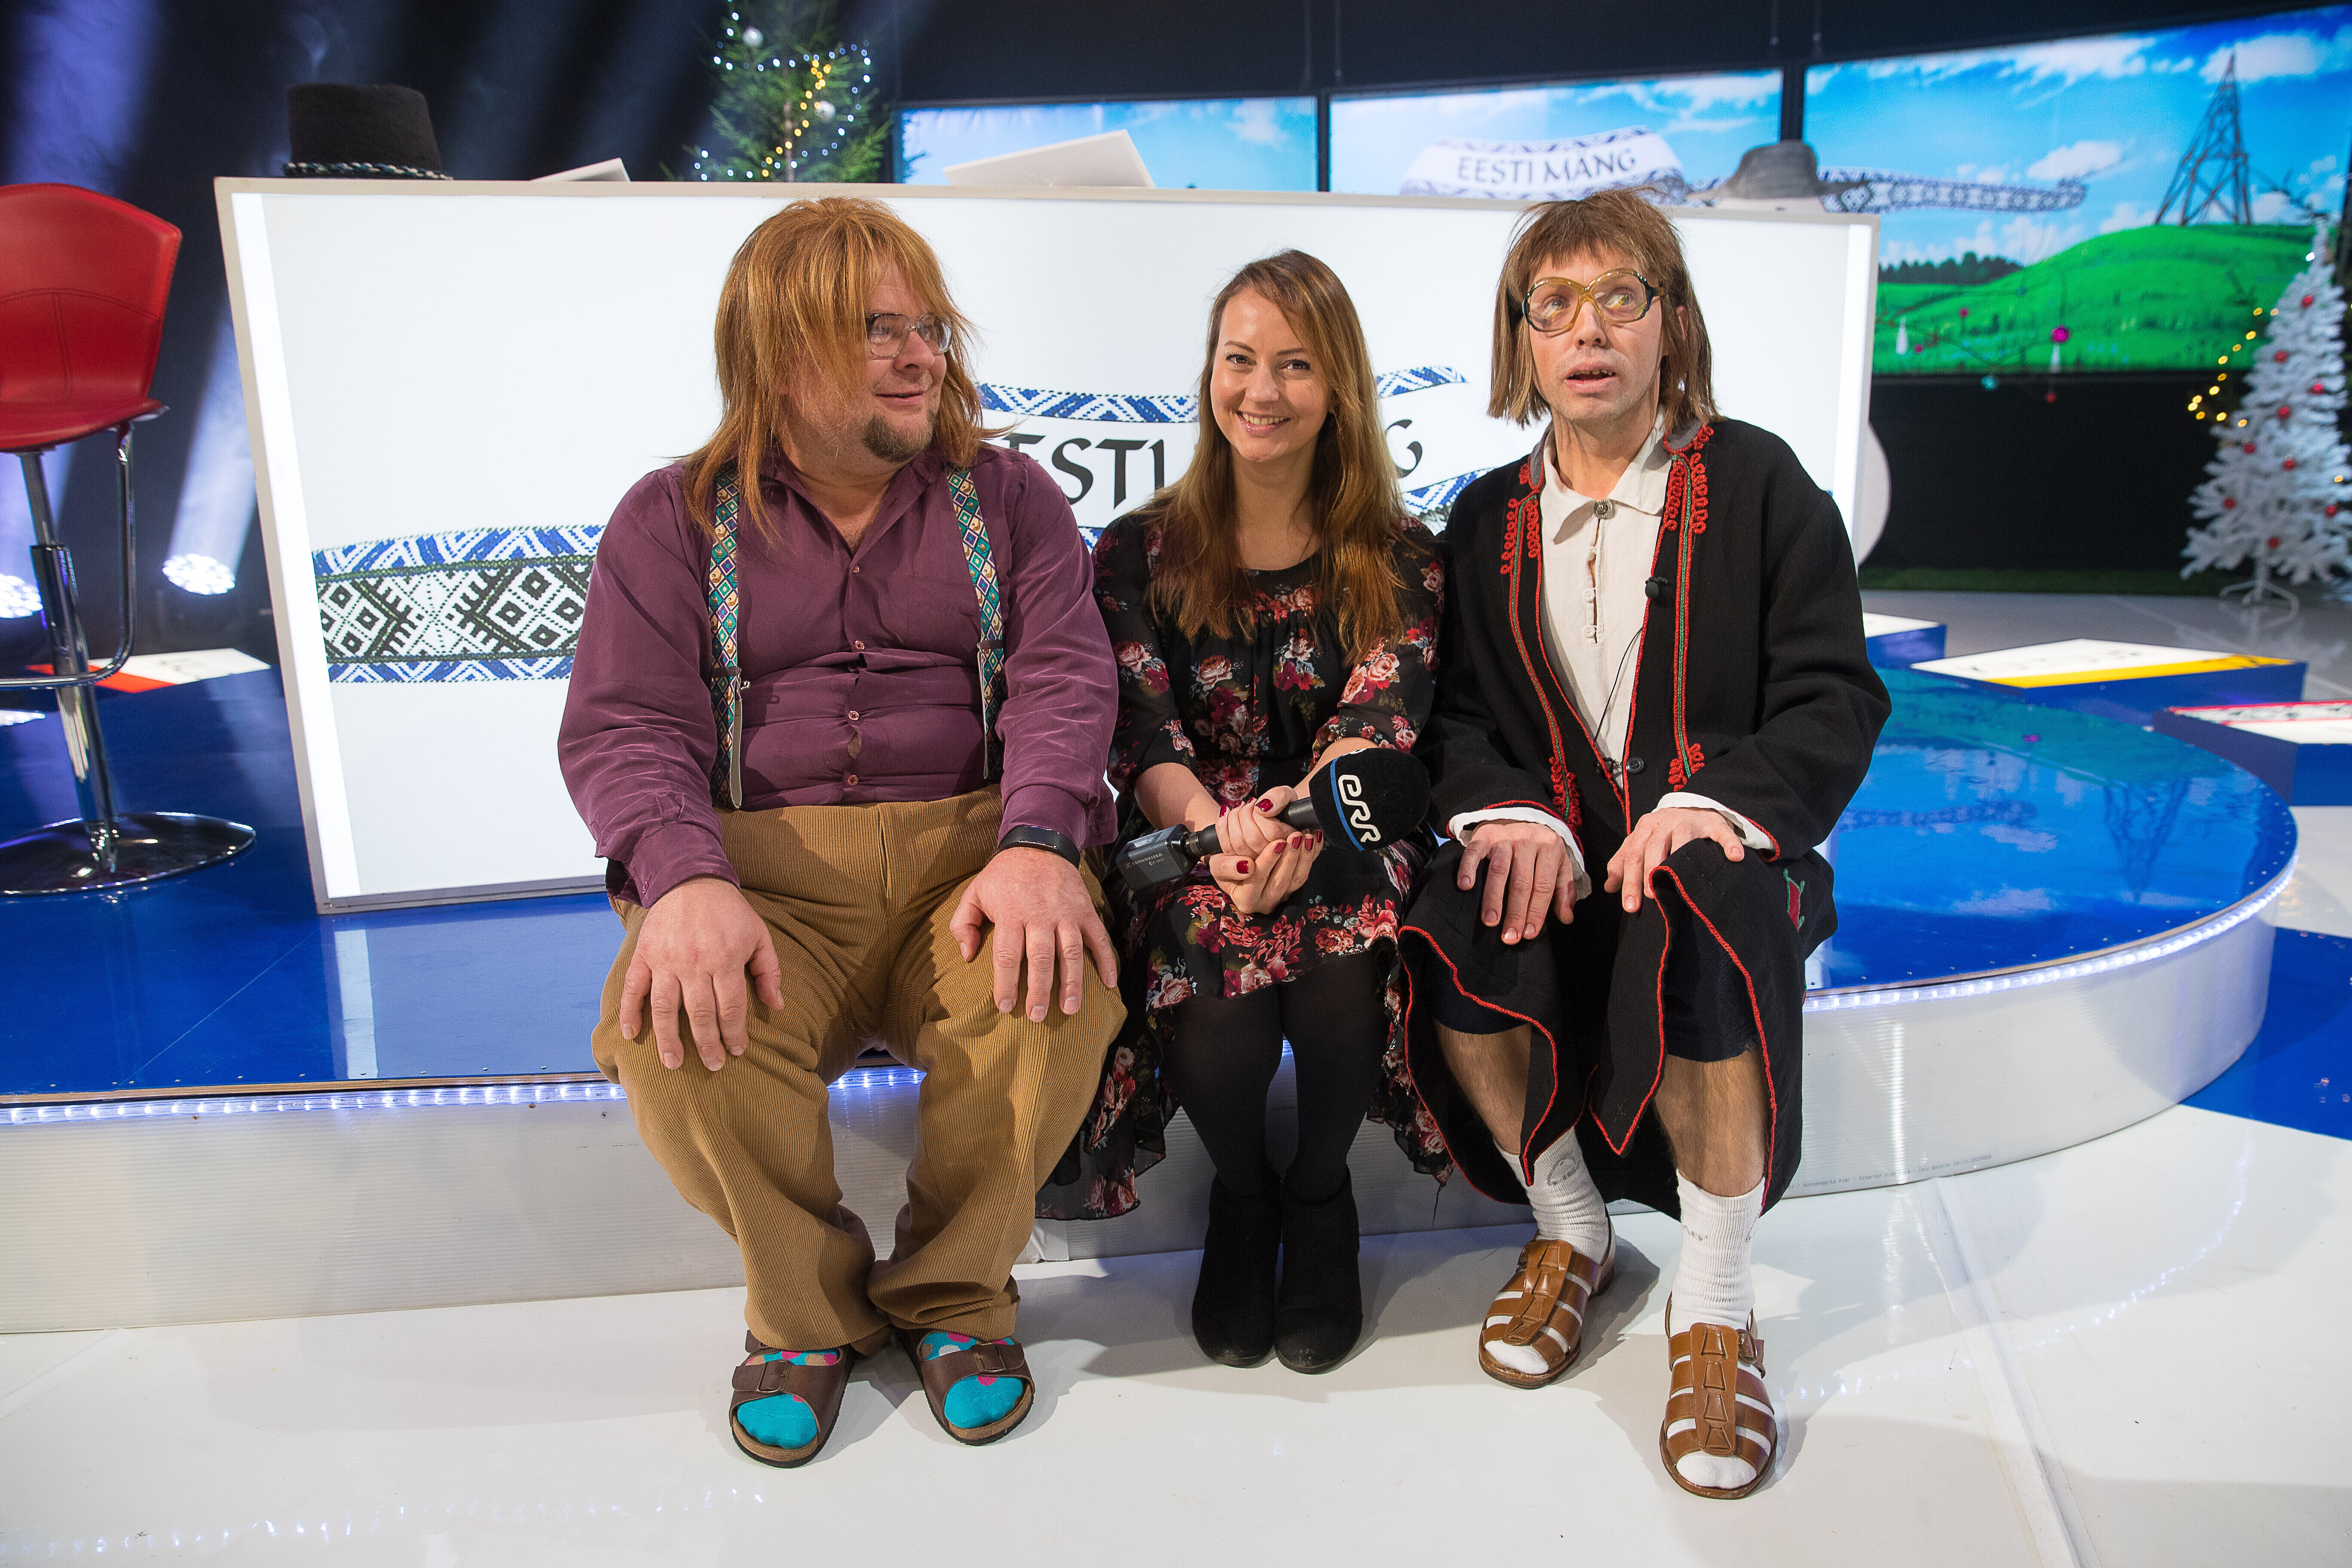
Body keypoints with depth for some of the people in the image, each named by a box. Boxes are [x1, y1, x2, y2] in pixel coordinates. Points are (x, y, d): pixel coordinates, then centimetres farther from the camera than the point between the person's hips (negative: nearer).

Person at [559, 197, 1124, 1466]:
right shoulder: (674, 518, 10)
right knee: (671, 1032, -30)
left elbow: (1064, 681, -1)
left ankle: (953, 1287, -1)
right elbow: (623, 728, -1)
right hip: (762, 865, 0)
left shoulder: (1006, 499, 12)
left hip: (968, 846, 1)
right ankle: (806, 1307, 2)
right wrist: (685, 881, -23)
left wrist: (1038, 843, -23)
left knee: (1062, 986, -31)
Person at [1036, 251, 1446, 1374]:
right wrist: (1218, 826, -29)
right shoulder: (1141, 553, 6)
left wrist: (1305, 813, -35)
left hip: (1344, 844, 0)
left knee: (1338, 980, -33)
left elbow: (1383, 714, -11)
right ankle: (1239, 1195, 8)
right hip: (1188, 852, 0)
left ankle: (1319, 1194, 3)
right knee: (1217, 1032, -31)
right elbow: (1142, 731, -6)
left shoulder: (1398, 559, 6)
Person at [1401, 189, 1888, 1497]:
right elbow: (1454, 711, 7)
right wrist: (1509, 808, -16)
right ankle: (1571, 1231, -3)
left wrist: (1714, 804, -22)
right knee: (1445, 917, -29)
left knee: (1692, 919, -37)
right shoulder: (1488, 518, 12)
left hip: (1715, 851, -2)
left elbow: (1836, 702, -3)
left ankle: (1717, 1301, -16)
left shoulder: (1758, 483, 3)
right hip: (1554, 851, 3)